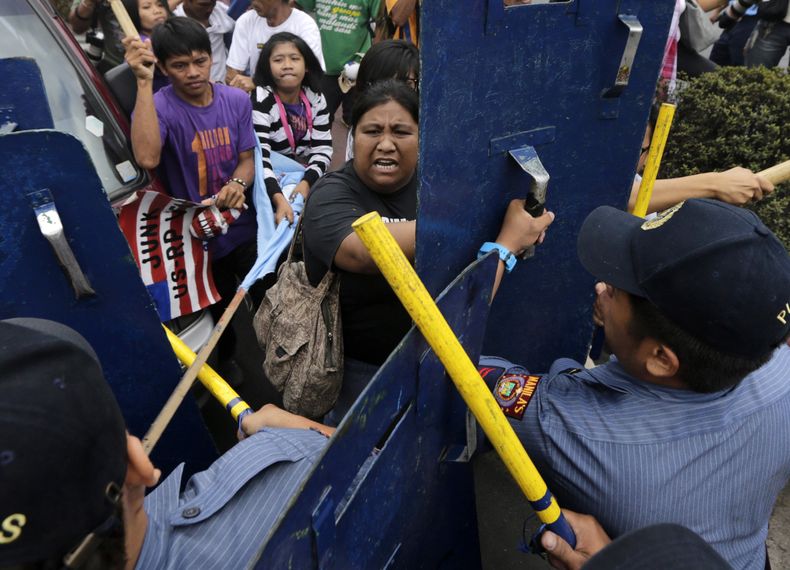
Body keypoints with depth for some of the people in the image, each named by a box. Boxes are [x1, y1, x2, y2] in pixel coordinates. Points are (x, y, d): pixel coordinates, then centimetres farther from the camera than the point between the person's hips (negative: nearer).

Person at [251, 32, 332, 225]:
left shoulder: (315, 99, 0)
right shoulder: (260, 100, -16)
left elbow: (323, 149, -3)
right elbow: (258, 156, -27)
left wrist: (307, 182, -23)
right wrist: (279, 199, -42)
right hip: (270, 181, -5)